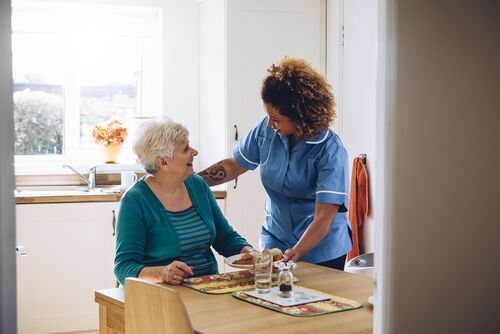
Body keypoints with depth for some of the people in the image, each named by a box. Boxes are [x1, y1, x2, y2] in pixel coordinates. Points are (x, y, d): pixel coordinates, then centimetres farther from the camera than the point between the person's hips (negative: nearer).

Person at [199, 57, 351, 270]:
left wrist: (295, 254, -38)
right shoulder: (266, 130, -8)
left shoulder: (330, 151, -22)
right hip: (275, 242, 4)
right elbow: (234, 166, 6)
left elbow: (324, 218, -27)